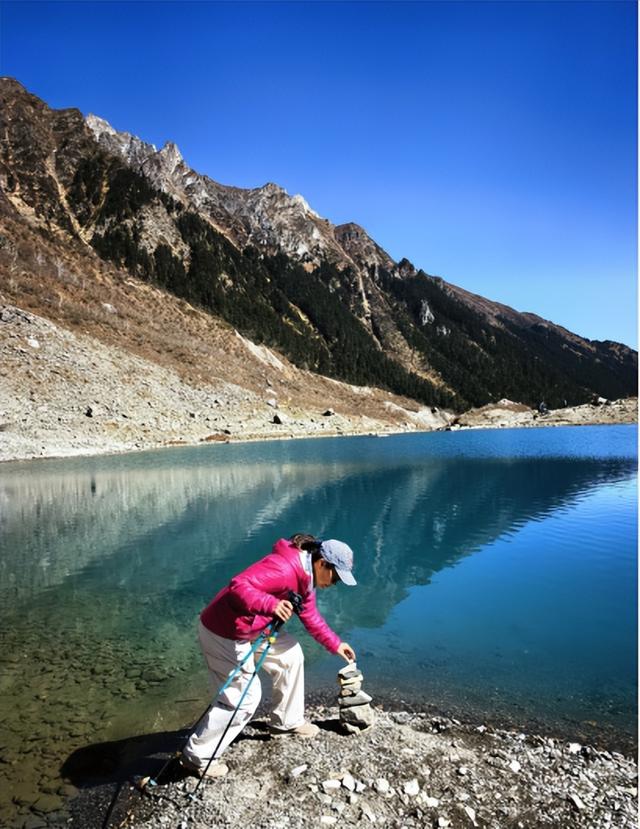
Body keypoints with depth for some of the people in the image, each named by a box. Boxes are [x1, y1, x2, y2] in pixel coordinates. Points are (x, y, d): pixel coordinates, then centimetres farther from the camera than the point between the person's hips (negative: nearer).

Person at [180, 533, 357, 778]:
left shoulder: (306, 576, 5)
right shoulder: (283, 567, -28)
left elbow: (311, 616, 18)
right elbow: (239, 586, -37)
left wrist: (335, 644, 16)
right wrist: (271, 604, -50)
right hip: (224, 632, -10)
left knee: (290, 655, 15)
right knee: (245, 697, -5)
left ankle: (287, 722, 32)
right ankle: (197, 757, 10)